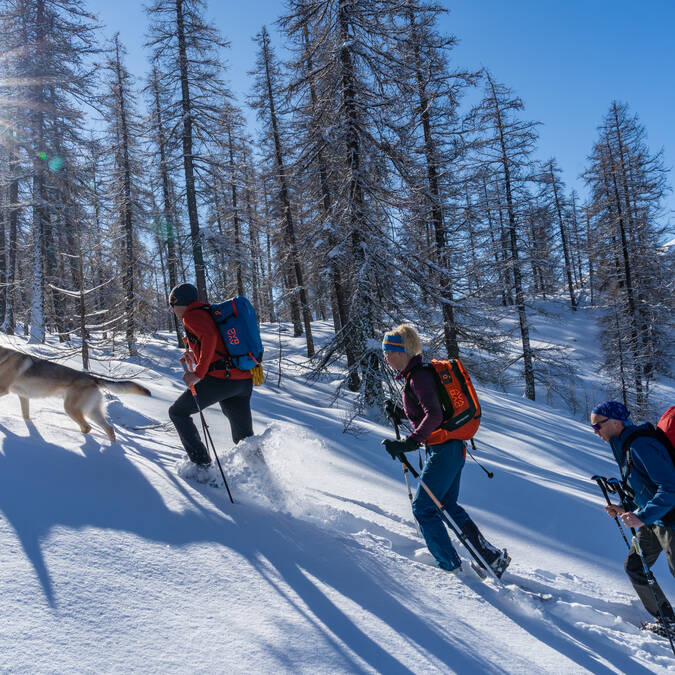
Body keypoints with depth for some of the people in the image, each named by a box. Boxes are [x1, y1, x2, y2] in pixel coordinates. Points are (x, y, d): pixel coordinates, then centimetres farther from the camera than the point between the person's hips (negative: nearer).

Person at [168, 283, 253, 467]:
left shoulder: (191, 316, -1)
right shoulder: (212, 313, 25)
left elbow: (210, 337, -20)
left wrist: (198, 374, -22)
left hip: (220, 379, -8)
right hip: (245, 380, 8)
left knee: (178, 412, 13)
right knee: (245, 439, 15)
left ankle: (202, 464, 4)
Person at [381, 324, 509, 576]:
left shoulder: (418, 377, -17)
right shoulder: (415, 375, 13)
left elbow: (433, 416, -28)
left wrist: (409, 443, -34)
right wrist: (399, 413, 17)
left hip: (444, 449, -10)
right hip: (451, 448, 10)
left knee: (423, 508, 0)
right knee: (447, 505, 19)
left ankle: (451, 567, 10)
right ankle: (493, 557, 22)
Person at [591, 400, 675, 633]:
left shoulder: (641, 445, -24)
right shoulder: (624, 447, 8)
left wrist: (642, 517, -31)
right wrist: (626, 509, 6)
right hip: (655, 520, 10)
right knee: (633, 566, 14)